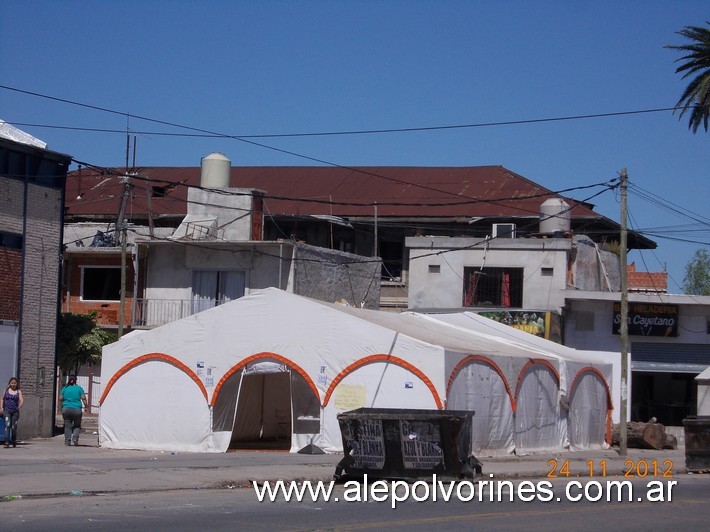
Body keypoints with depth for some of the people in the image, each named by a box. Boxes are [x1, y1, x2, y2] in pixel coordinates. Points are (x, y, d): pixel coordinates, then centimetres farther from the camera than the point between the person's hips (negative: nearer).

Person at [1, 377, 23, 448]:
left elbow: (21, 400, -8)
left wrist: (20, 405, -28)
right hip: (7, 410, 0)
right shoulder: (6, 390, 9)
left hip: (15, 411, 0)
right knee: (7, 425, -16)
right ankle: (7, 442, -22)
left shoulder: (18, 391, 5)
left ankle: (14, 441, 27)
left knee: (14, 427, 5)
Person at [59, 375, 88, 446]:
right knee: (77, 425, 12)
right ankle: (75, 437, -9)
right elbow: (83, 398, -5)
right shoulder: (79, 388, 2)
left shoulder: (65, 388, 7)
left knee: (67, 425, 7)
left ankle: (67, 441, 1)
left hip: (66, 409, 1)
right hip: (77, 409, -1)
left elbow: (60, 398, 7)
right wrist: (85, 406, 5)